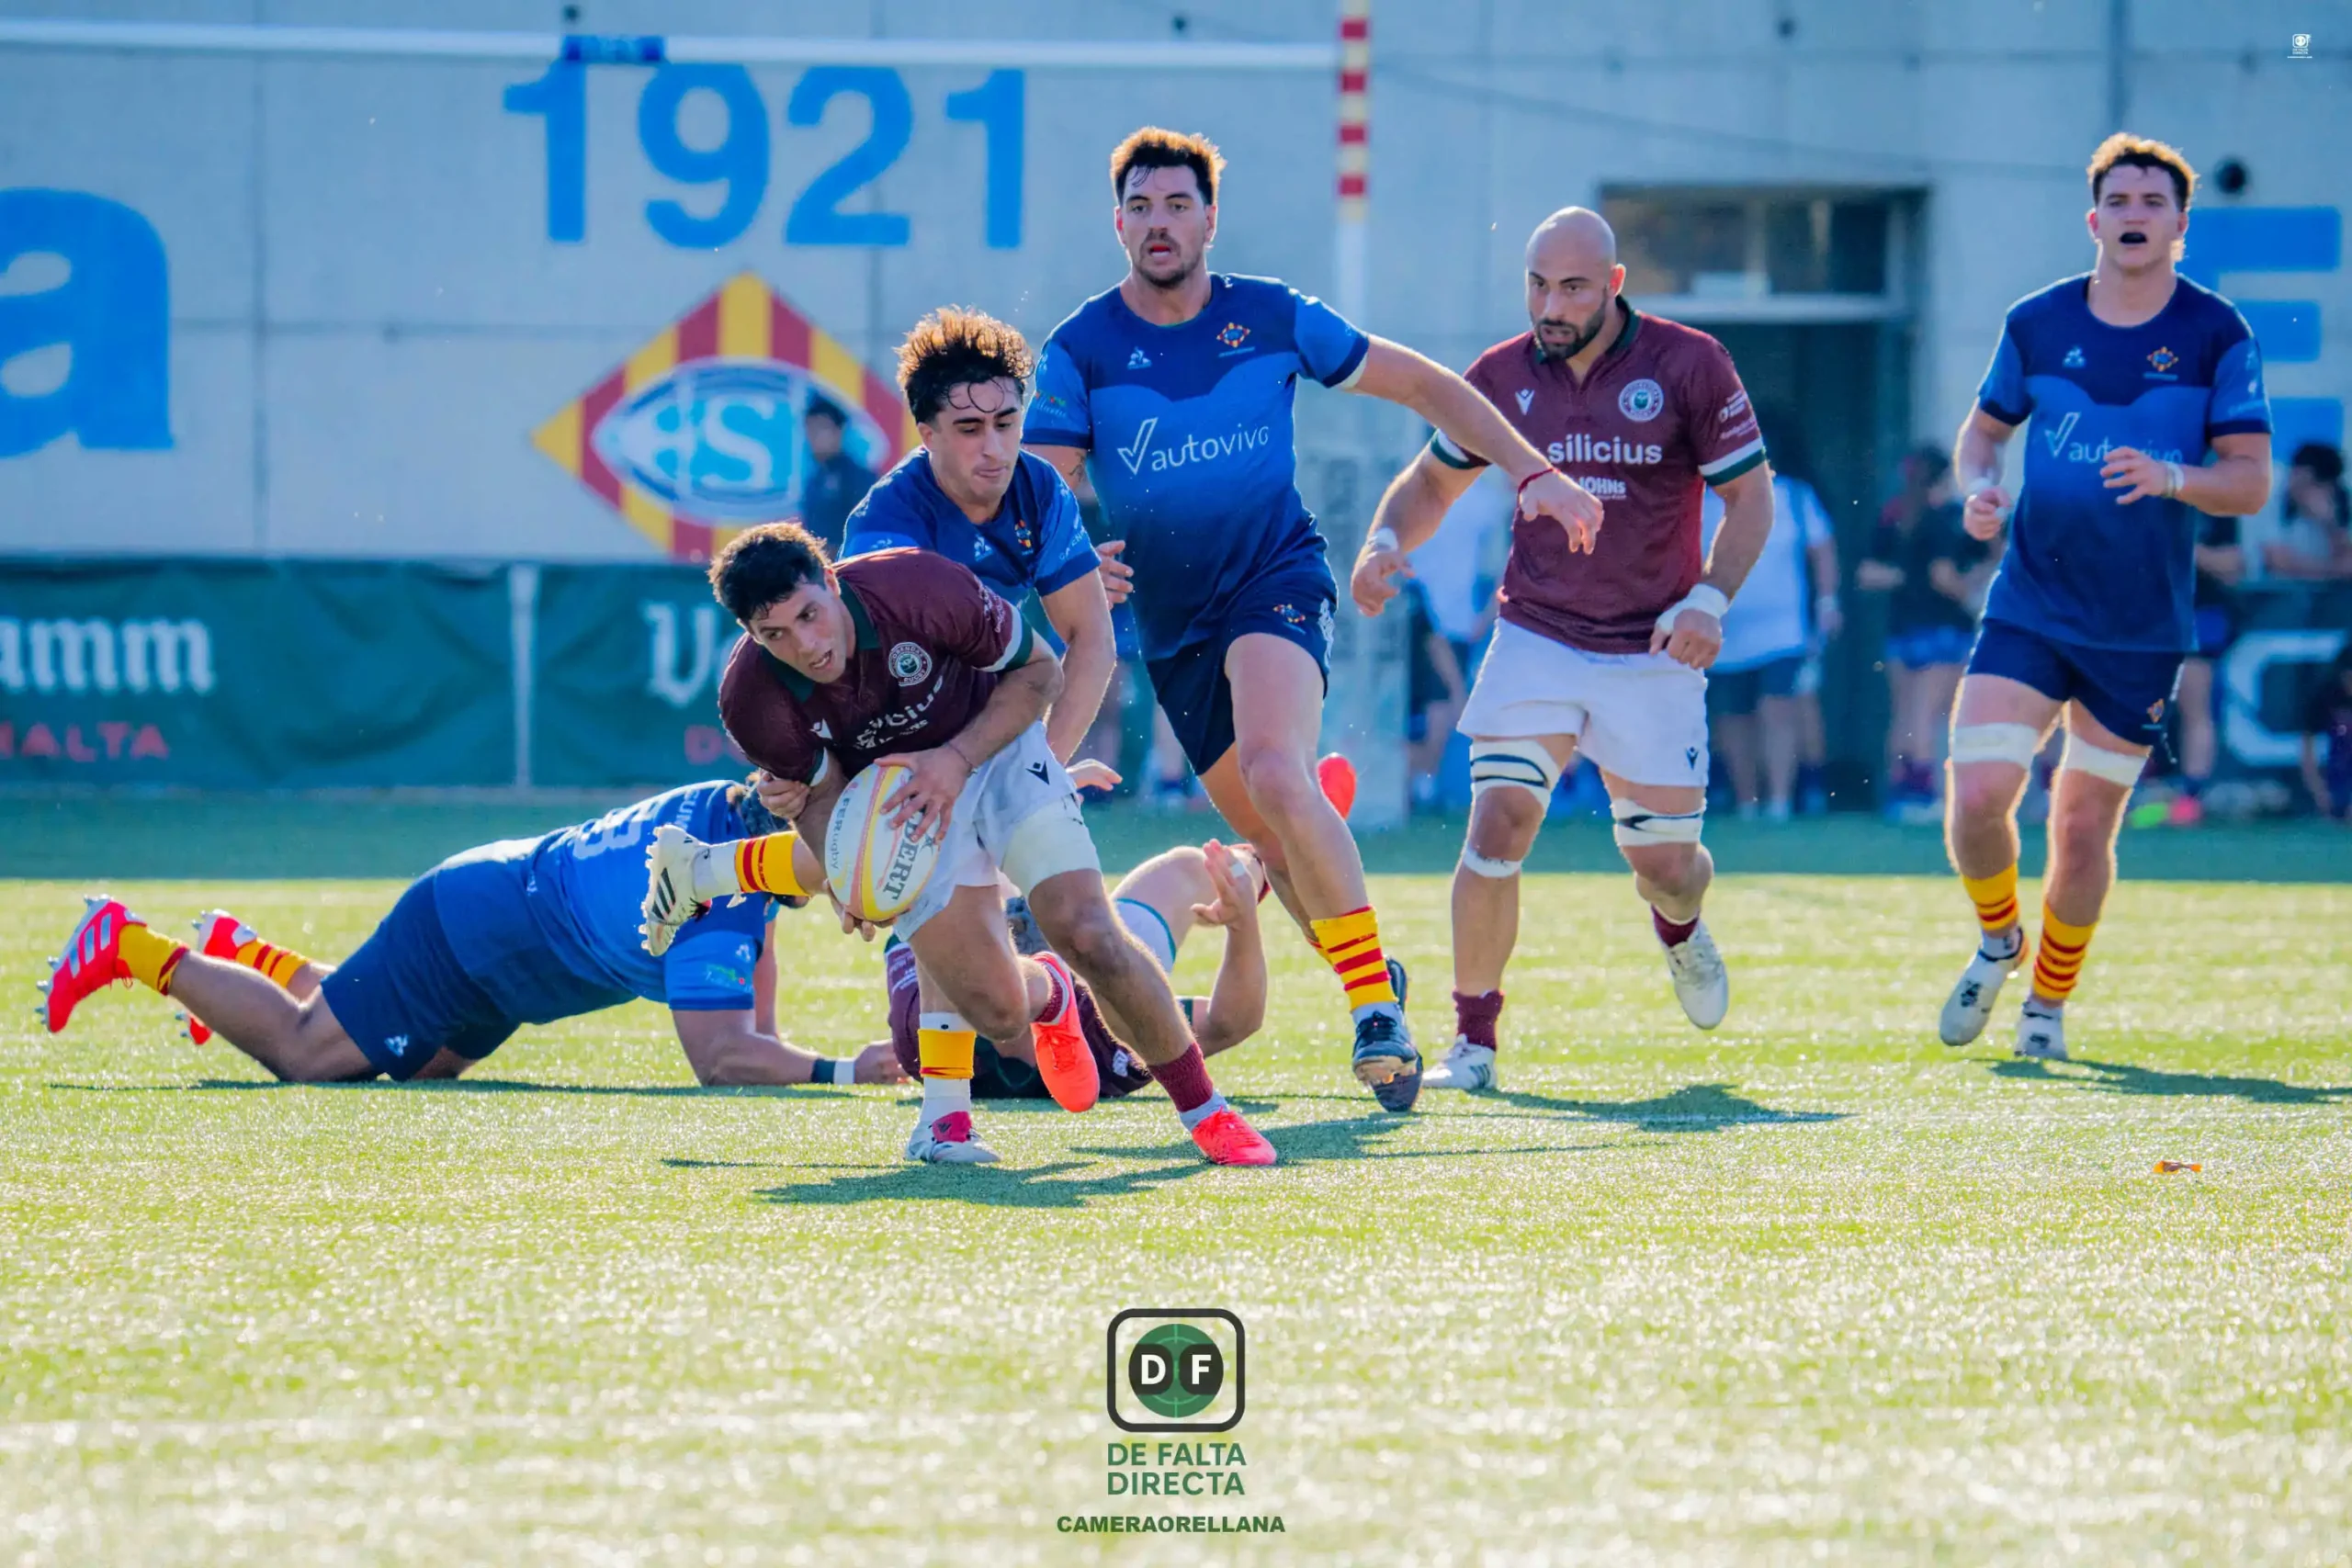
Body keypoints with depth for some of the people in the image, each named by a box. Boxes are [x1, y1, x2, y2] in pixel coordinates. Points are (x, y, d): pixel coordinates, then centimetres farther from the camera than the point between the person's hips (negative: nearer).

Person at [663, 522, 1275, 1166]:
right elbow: (819, 795, -10)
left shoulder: (918, 585, -31)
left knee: (1089, 934, -20)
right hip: (898, 797, 1)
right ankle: (1047, 990, 29)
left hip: (996, 748, -1)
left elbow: (1040, 671, -16)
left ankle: (1205, 1110, 1)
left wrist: (956, 760, -28)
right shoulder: (752, 700, -26)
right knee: (996, 1012, -11)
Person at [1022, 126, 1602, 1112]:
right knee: (1268, 837, 4)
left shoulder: (1273, 319, 0)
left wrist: (1532, 473, 4)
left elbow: (1419, 385, 10)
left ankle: (1376, 1001, -22)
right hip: (1170, 620, 3)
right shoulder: (1080, 353, -2)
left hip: (1275, 578, -3)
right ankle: (1374, 999, 22)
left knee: (1273, 773, -29)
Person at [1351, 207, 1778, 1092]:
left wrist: (1709, 600, -17)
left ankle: (1679, 926, 42)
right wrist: (1385, 542, -7)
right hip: (1535, 641, 1)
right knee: (1498, 825, -17)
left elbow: (1750, 495, -2)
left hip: (1653, 654, -1)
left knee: (1665, 865, 2)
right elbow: (1433, 480, 14)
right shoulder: (1503, 375, 0)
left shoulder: (1687, 366, -7)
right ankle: (1472, 1041, -5)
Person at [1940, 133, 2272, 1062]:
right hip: (2028, 608, 1)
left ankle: (2050, 1001, 29)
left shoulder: (2217, 338, -4)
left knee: (2083, 828, 5)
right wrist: (1978, 489, -6)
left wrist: (2172, 477, -26)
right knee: (1977, 796, -13)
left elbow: (2251, 481, -6)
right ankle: (1998, 939, 18)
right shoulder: (2037, 323, 1)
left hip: (2143, 629, -1)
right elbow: (1984, 426, 16)